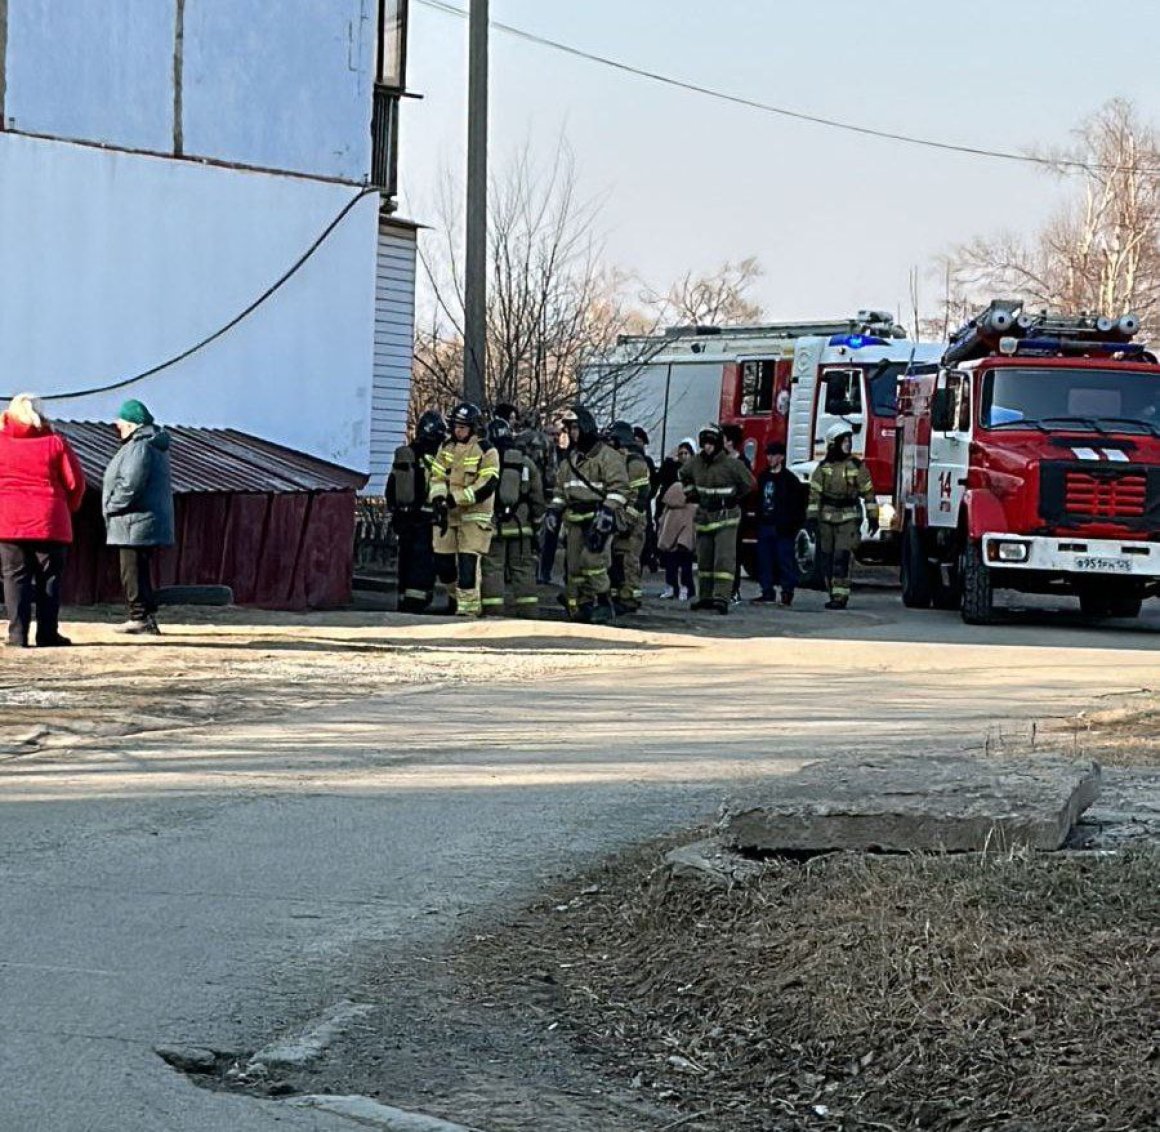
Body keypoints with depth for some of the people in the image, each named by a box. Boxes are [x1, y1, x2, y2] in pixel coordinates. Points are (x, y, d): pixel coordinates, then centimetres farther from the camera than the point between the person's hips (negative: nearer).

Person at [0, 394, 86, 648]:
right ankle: (47, 634, 2)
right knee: (48, 578, 5)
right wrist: (67, 509, 14)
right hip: (49, 522, 0)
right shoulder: (55, 443, 1)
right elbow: (75, 481, 0)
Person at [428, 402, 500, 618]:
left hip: (474, 515, -5)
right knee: (442, 563, 8)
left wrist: (456, 499, -20)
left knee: (468, 562, -12)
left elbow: (487, 486, -15)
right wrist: (438, 499, -14)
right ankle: (456, 594, 32)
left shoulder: (487, 452, -7)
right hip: (447, 514, 5)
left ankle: (468, 606, -9)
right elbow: (437, 477, 7)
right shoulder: (446, 448, 11)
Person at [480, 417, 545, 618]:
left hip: (492, 524, -3)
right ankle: (528, 608, 8)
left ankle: (493, 608, -5)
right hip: (521, 525, 3)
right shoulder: (526, 462, 5)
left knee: (492, 566, 0)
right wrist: (536, 519, 20)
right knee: (523, 567, 9)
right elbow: (537, 496, 10)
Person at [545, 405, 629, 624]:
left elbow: (618, 487, -12)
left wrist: (608, 510, -21)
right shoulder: (570, 459, 19)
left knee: (593, 559, -19)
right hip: (575, 519, 8)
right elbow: (561, 488, 26)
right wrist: (554, 510, 14)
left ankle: (604, 603, -10)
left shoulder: (607, 456, -6)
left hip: (597, 518, -8)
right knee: (574, 564, 5)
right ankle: (580, 605, 11)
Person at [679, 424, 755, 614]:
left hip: (725, 517, -6)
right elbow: (684, 475, 24)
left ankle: (722, 597, -18)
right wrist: (692, 493, 15)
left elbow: (748, 483, -3)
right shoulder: (696, 463, 2)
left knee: (724, 558, -13)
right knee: (704, 559, 11)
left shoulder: (732, 464, -13)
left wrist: (732, 498, -2)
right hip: (704, 516, 6)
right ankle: (705, 596, 19)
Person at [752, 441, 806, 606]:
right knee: (765, 561, 7)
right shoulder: (763, 477, 14)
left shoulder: (789, 479, -5)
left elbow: (797, 504, -8)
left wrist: (792, 524, -15)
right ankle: (768, 593, 14)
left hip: (782, 528, -6)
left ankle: (787, 594, -1)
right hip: (765, 525, 6)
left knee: (785, 561, -4)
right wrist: (758, 521, 11)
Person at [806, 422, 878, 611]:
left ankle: (841, 596, -13)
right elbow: (814, 493, 0)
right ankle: (834, 594, 16)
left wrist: (873, 517, 1)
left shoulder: (857, 466, 0)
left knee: (841, 558, -13)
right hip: (827, 518, 3)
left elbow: (868, 492, 3)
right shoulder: (823, 468, 3)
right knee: (826, 559, 5)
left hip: (849, 519, -3)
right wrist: (811, 517, -7)